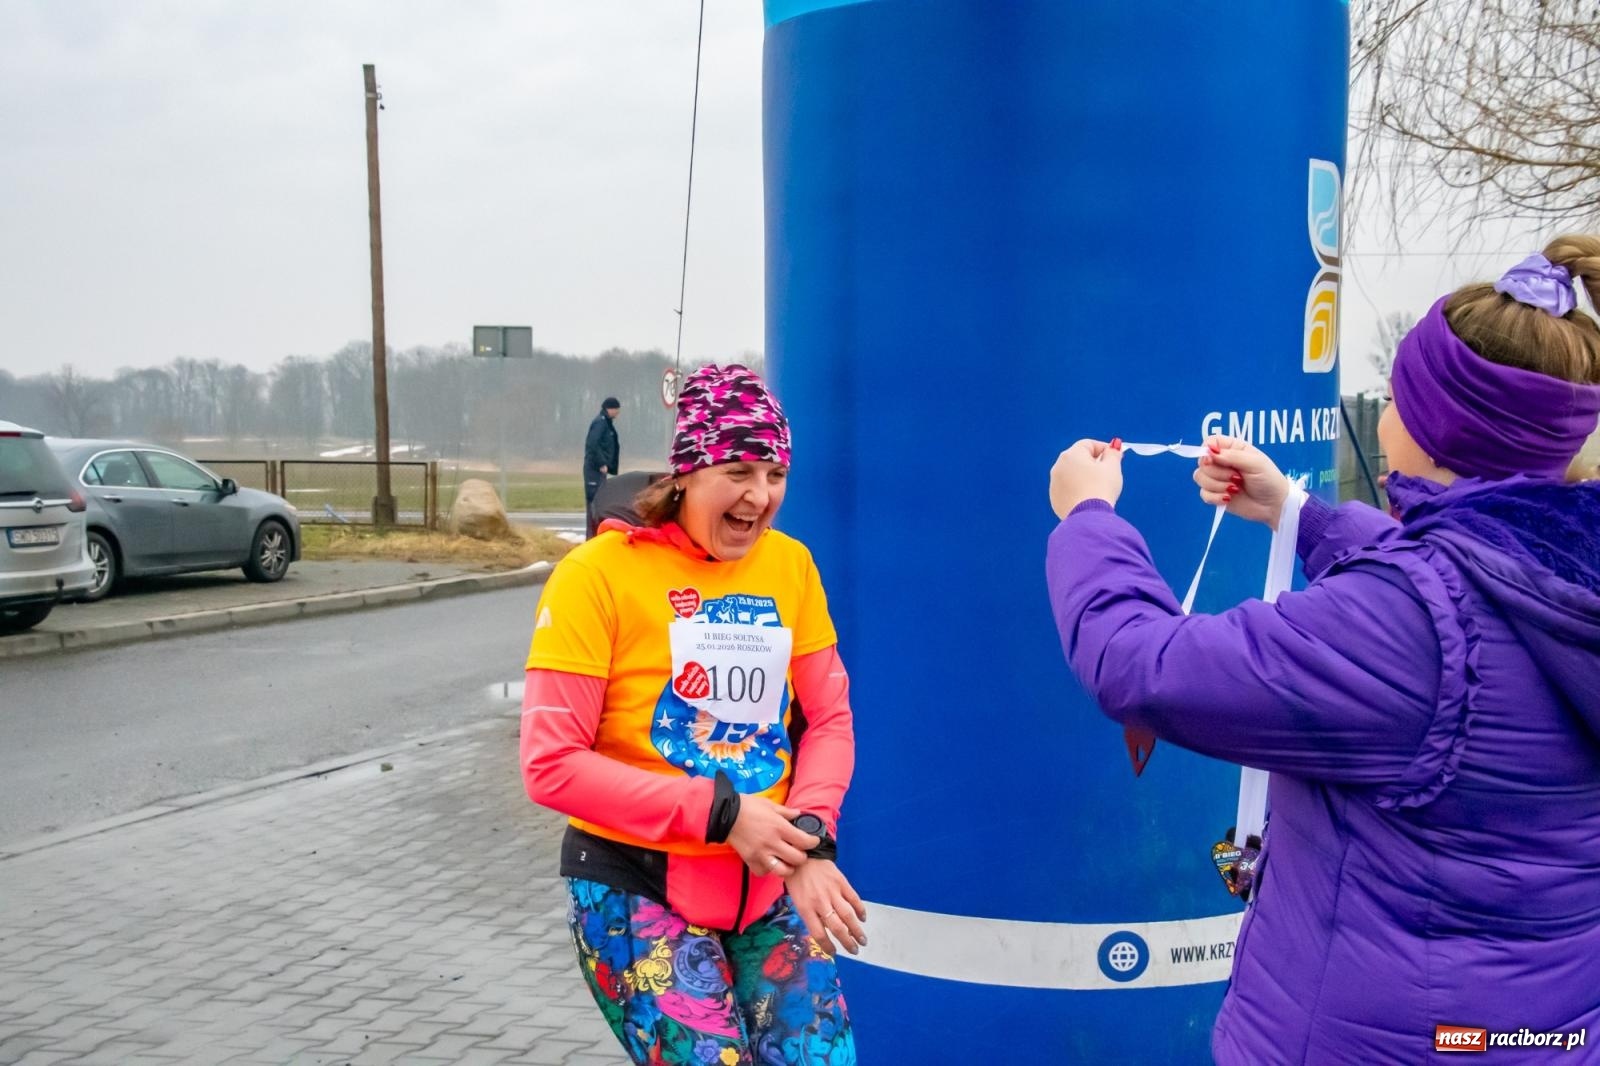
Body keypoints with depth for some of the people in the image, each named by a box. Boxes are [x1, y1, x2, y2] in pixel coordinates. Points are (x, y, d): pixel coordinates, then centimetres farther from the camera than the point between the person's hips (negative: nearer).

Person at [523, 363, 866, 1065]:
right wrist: (719, 813, -17)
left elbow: (829, 719, 5)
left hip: (768, 886, 4)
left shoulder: (790, 565, 1)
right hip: (637, 886, -4)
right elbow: (551, 763, -15)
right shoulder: (599, 574, -13)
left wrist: (811, 836, -13)